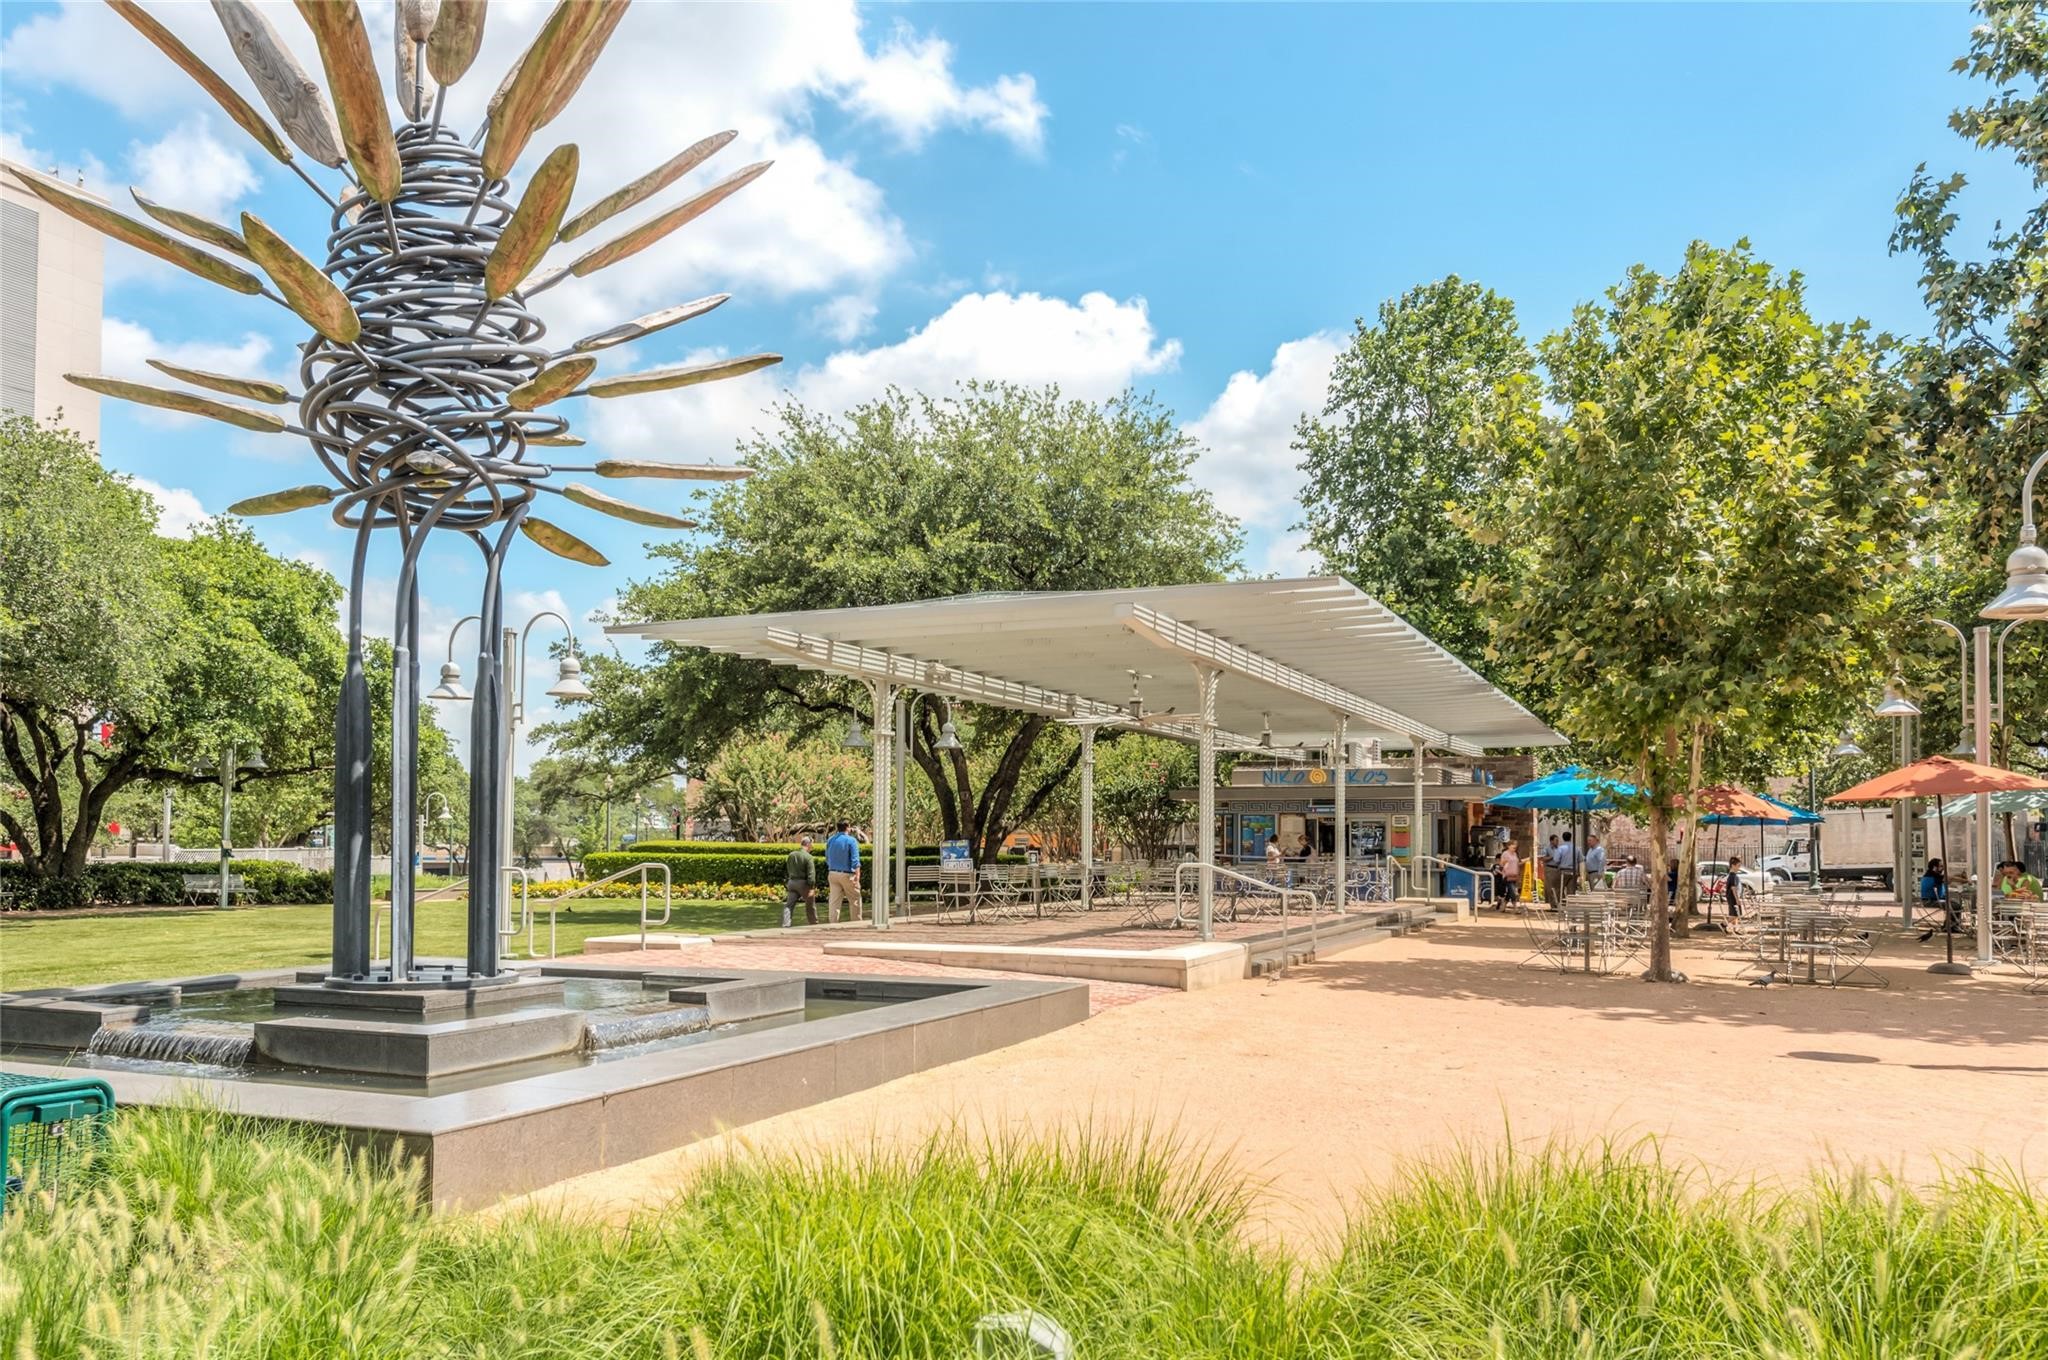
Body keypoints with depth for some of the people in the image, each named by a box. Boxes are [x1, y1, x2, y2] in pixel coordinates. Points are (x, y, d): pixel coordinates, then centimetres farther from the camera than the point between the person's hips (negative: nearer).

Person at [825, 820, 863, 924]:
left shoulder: (830, 840, 7)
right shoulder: (851, 841, -10)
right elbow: (855, 861, -16)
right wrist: (857, 876, -18)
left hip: (832, 874, 5)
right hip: (847, 874, -5)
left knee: (834, 900, 5)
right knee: (854, 900, 6)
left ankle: (832, 922, 1)